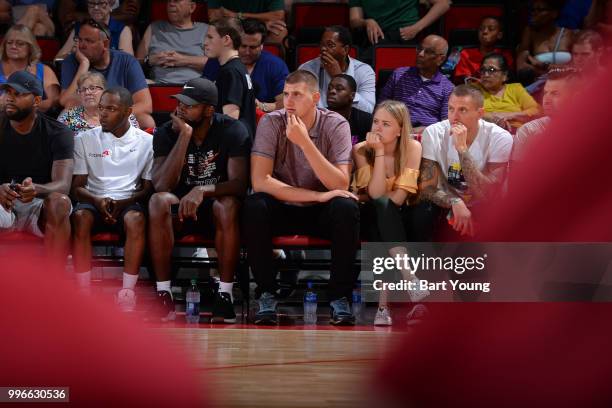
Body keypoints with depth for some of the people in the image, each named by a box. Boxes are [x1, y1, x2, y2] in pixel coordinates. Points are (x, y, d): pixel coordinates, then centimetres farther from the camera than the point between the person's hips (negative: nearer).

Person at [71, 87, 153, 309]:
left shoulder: (146, 142, 7)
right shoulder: (85, 139, 9)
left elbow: (149, 188, 5)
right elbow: (77, 186, 6)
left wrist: (125, 203, -14)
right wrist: (97, 201, -16)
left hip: (128, 202, -1)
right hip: (94, 201, 1)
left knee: (136, 219, -36)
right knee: (80, 217, -34)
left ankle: (127, 294, -35)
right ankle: (83, 292, -32)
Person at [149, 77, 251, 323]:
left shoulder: (233, 131, -11)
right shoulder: (166, 133, -7)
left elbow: (240, 184, -20)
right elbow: (162, 185, -21)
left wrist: (202, 190, -37)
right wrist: (184, 135, -25)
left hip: (216, 205, -1)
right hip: (179, 207, 1)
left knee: (228, 205, -36)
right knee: (158, 201, -32)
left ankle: (225, 294, -27)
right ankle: (163, 293, -29)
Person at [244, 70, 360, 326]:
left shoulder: (336, 125, -12)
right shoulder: (271, 123, -12)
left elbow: (340, 185, -22)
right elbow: (259, 181, -22)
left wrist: (305, 142, -31)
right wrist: (318, 195, -28)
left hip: (321, 211, 0)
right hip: (282, 208, 0)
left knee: (346, 208, -31)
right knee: (253, 207, -31)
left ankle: (339, 296, -18)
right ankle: (266, 293, -17)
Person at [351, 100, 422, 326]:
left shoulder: (413, 147, -11)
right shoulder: (362, 150, -12)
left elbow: (399, 198, -17)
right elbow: (376, 194, -24)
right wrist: (379, 152, -26)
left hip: (396, 218, 1)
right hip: (372, 217, -1)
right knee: (382, 206, -35)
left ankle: (384, 302, -38)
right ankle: (410, 278, -42)